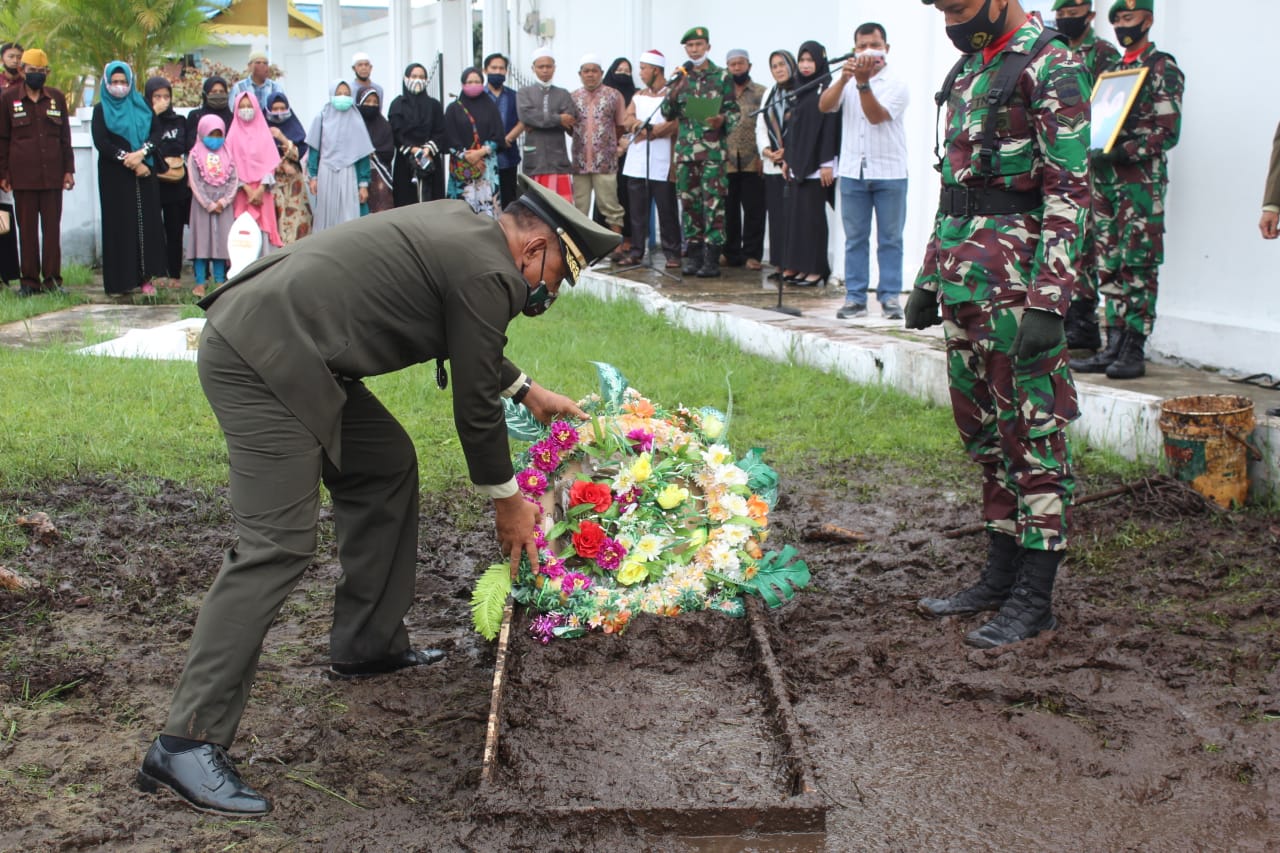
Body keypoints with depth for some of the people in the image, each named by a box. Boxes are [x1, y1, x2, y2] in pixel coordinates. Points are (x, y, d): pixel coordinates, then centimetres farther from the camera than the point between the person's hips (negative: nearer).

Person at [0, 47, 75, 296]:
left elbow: (65, 137, 13)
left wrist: (68, 170, 6)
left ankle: (52, 278, 6)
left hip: (52, 175, 1)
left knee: (52, 228, 1)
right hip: (23, 176, -1)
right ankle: (29, 280, 6)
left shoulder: (57, 98, 10)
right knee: (27, 229, 1)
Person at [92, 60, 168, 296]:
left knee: (146, 222, -3)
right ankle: (121, 281, -3)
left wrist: (141, 154, -15)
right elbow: (100, 142, -6)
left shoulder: (141, 107, 14)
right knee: (120, 224, -4)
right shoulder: (101, 110, 7)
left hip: (144, 173, 2)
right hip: (115, 177, -2)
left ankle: (145, 276, 0)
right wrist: (126, 158, -15)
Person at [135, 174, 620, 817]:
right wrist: (508, 501, 10)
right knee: (277, 546, -12)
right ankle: (186, 743, -9)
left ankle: (368, 644, 30)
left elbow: (472, 350, 36)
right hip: (263, 359, -11)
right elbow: (475, 406, -4)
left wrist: (526, 390, 42)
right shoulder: (488, 273, -11)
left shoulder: (461, 230, 17)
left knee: (385, 467, 20)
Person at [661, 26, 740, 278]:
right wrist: (673, 94, -6)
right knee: (689, 203, 6)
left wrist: (723, 120, -18)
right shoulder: (680, 78, 14)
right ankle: (693, 256, 13)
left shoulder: (722, 77, 4)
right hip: (685, 150, 4)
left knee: (713, 203, -8)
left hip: (713, 150, -4)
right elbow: (668, 113, 13)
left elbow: (733, 111, 4)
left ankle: (712, 259, -6)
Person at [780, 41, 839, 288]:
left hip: (815, 164, -8)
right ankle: (802, 267, 11)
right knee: (796, 214, 6)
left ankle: (817, 269, 0)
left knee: (813, 216, -5)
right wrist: (787, 159, 15)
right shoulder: (800, 89, 15)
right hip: (798, 163, 8)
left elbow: (830, 127, -13)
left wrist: (827, 163, -18)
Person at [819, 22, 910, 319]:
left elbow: (876, 116, -16)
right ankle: (855, 297, 9)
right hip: (853, 171, 3)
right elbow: (824, 106, -7)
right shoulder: (847, 81, 10)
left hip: (889, 172, -3)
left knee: (890, 238, 1)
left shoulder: (896, 84, -1)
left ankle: (890, 296, 6)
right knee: (855, 238, 5)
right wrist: (844, 79, -21)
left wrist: (863, 82, -26)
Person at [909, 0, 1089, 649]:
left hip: (1018, 281, -9)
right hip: (964, 280, 9)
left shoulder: (1050, 68, -9)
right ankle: (1000, 576, 25)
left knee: (1032, 433, -3)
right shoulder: (968, 69, 17)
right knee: (983, 428, 14)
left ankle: (1034, 599, 6)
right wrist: (929, 279, 21)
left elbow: (1070, 193, -16)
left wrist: (1047, 302, -23)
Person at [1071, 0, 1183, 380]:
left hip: (1142, 182, -7)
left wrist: (1122, 152, -19)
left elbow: (1168, 130, -11)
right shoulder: (1115, 70, 20)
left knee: (1138, 266, -7)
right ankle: (1114, 346, 11)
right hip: (1106, 179, 8)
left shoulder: (1162, 69, -3)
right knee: (1109, 266, 7)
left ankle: (1134, 350, -5)